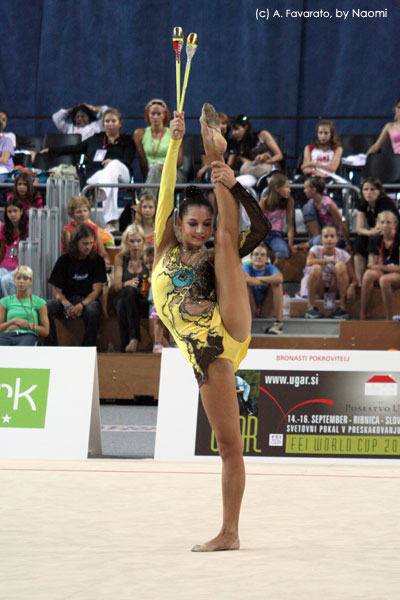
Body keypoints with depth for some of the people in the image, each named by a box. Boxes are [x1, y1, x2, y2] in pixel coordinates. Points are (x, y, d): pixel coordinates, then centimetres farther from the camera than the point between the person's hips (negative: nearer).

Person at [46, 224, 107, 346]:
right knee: (48, 307, -30)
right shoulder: (64, 260, 6)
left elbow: (96, 290, -4)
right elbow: (57, 291, 2)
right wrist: (67, 305, -20)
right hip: (67, 301, 2)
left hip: (88, 301, -2)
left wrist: (81, 305, -23)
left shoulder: (97, 261, 4)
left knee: (93, 310, -38)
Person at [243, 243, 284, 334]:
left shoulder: (270, 268, -7)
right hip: (251, 310, -1)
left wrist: (257, 279, -24)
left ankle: (278, 323, -28)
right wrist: (264, 283, -25)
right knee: (245, 284, -22)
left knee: (276, 283, -21)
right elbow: (245, 278, -35)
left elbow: (279, 278, -33)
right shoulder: (247, 268, -8)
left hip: (265, 311, 1)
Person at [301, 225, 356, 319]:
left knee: (340, 265, -24)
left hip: (334, 288, 1)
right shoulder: (316, 250, -7)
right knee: (316, 268, -30)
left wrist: (352, 286, -31)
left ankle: (342, 307, -22)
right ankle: (311, 306, -20)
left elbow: (353, 278, -7)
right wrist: (330, 260, -30)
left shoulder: (342, 254, -5)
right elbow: (309, 262, -32)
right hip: (318, 289, -1)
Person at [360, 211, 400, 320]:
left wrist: (381, 267, -16)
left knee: (384, 279, -38)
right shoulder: (378, 241, 8)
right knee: (369, 274, -28)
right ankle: (362, 316, -31)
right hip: (384, 273, 5)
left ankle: (389, 319, -31)